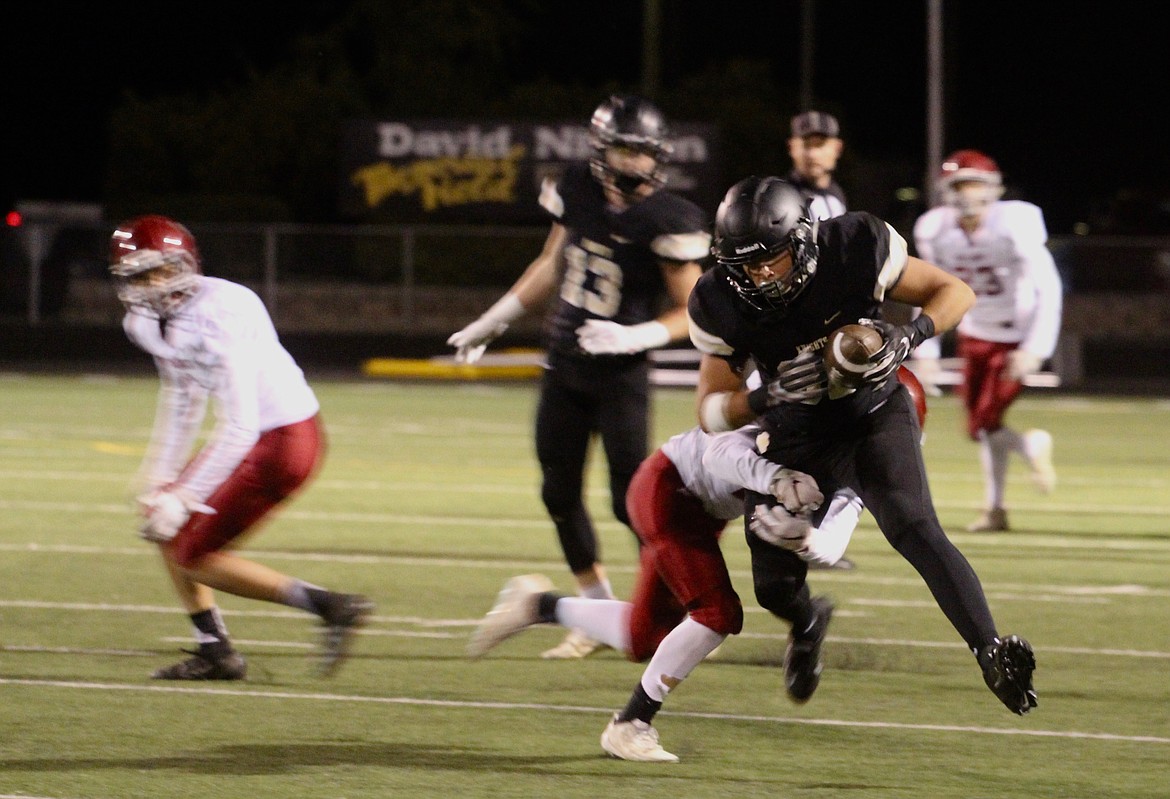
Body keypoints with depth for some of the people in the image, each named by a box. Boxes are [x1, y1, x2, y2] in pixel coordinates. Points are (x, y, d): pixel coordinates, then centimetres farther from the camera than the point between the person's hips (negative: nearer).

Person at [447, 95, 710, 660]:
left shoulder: (667, 222, -16)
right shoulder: (577, 194, -1)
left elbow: (690, 312, -10)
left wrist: (634, 338, -26)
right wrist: (494, 321, 22)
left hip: (620, 378, -6)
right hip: (564, 372, 6)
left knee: (632, 499, -9)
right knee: (560, 495, 9)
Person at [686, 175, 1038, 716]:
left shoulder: (855, 249, -25)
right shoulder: (721, 304, -19)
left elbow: (956, 292, -12)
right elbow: (712, 412, -13)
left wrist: (910, 336, -32)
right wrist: (770, 395, -34)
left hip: (874, 413, -2)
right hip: (796, 437, 3)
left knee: (912, 526, -28)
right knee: (775, 585, 6)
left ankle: (992, 651, -34)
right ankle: (807, 623, 44)